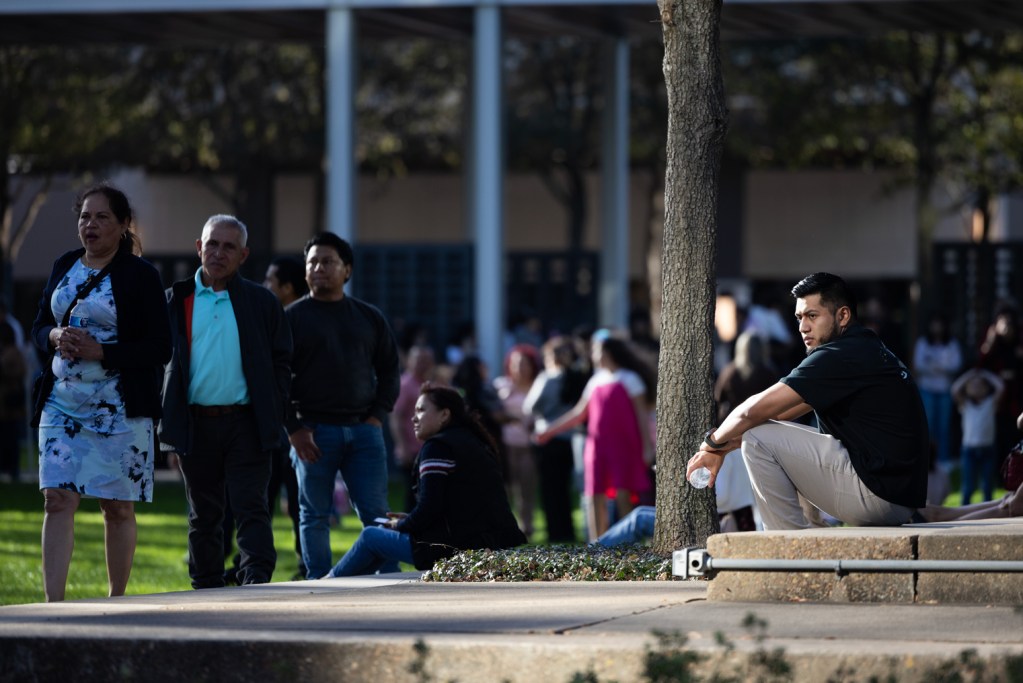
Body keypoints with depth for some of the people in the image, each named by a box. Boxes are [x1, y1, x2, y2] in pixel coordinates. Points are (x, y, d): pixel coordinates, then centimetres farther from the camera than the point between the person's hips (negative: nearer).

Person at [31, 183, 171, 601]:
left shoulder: (140, 276, -5)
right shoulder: (64, 268, 11)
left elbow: (159, 348, -9)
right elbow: (39, 327, 18)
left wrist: (100, 351, -18)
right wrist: (56, 337, -6)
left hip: (119, 407, -4)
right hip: (62, 404, 4)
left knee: (118, 507, 3)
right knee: (57, 499, -7)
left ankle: (116, 600, 15)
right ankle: (53, 602, -12)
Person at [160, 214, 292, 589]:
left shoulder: (262, 302, 7)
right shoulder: (175, 300, 7)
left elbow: (282, 361, 8)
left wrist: (273, 415, -3)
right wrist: (168, 422, 0)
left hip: (247, 424, -1)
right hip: (196, 425, 1)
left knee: (251, 509, -8)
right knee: (203, 516, 9)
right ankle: (207, 594, 16)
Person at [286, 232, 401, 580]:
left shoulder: (369, 317, 12)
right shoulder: (293, 318, 3)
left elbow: (389, 369, 17)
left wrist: (378, 415, 3)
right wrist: (294, 429, -9)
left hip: (363, 429, 2)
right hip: (313, 430, -2)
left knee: (377, 512, -2)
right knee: (315, 515, 1)